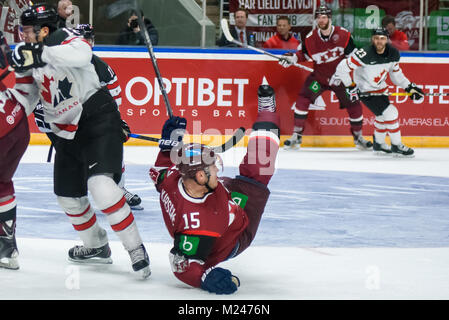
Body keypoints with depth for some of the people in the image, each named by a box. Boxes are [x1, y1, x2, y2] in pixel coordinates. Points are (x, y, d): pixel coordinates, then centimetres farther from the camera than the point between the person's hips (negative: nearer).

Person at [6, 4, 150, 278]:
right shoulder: (31, 55, 10)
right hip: (67, 133, 9)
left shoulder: (62, 38, -15)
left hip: (98, 119, -9)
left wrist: (39, 53, -38)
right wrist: (22, 73, 0)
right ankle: (97, 247, 37)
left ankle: (136, 248, -16)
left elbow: (82, 54, -38)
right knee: (69, 196, 15)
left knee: (101, 185, -25)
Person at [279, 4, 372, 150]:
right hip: (319, 76, 1)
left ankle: (358, 137, 20)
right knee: (303, 99, -16)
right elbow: (304, 53, 5)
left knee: (353, 103, -2)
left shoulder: (343, 34, -16)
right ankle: (296, 136, -8)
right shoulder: (311, 38, -11)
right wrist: (293, 59, -13)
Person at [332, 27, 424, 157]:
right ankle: (396, 146, 0)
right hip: (365, 91, -8)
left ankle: (379, 144, 45)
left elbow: (395, 73, 8)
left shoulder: (393, 54, -10)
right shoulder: (365, 54, -30)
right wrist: (351, 87, -20)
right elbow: (342, 68, -25)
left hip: (381, 88, 8)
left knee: (383, 116, 23)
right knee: (390, 113, -15)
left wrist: (409, 87, 3)